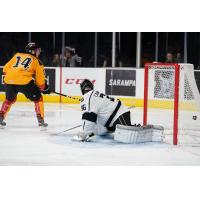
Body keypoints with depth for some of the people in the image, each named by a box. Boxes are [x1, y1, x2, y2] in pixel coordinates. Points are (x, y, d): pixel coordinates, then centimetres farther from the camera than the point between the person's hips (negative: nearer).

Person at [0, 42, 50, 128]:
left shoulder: (17, 55, 26)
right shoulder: (36, 60, 16)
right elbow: (40, 77, 13)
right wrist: (44, 88, 27)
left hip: (9, 80, 4)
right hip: (24, 81, -4)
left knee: (9, 99, 31)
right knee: (37, 98, 12)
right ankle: (40, 120, 5)